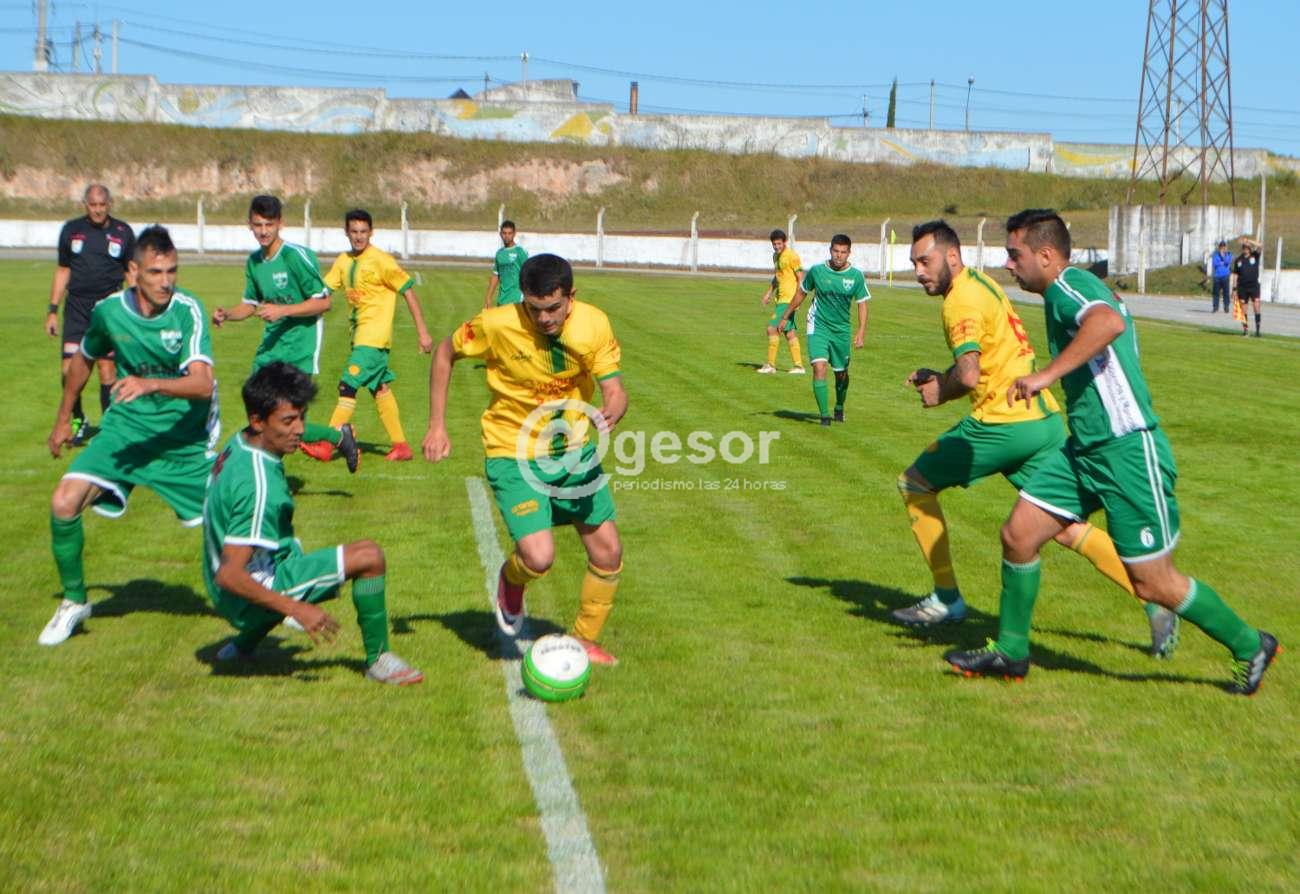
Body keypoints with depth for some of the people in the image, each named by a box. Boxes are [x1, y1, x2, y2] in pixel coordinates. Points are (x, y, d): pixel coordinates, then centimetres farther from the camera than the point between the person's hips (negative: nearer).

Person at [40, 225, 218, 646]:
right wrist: (64, 418, 23)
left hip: (184, 437, -2)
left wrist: (151, 385, -46)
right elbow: (84, 359, 15)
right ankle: (73, 602, 9)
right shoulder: (109, 311, -7)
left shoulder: (187, 311, -17)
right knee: (64, 503, -14)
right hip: (126, 426, 2)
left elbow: (202, 384, -30)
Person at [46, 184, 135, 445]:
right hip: (76, 306, 1)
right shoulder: (71, 229, 8)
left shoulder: (123, 232, 4)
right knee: (69, 369, -7)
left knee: (106, 369, -7)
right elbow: (63, 270, 15)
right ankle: (77, 419, 15)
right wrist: (52, 310, 11)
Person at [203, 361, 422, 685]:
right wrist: (297, 610, -28)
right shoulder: (257, 485, -29)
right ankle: (378, 660, -2)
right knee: (369, 556, -16)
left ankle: (243, 645, 38)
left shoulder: (238, 445, -1)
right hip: (254, 589, -10)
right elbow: (229, 575, -32)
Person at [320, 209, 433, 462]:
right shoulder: (343, 261, 8)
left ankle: (329, 443, -7)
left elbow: (408, 292, -9)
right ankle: (400, 446, 20)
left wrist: (422, 332, -11)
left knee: (348, 385, -11)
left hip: (375, 335, -8)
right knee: (380, 387, 12)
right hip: (361, 334, 8)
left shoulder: (381, 261, -12)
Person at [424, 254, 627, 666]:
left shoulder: (594, 324, -14)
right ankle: (510, 580, 18)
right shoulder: (497, 325, -20)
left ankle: (585, 641, 28)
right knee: (539, 557, -21)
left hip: (572, 449, 4)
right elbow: (445, 352, -3)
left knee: (609, 554, 3)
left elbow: (615, 392, -13)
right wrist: (437, 426, -4)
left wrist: (610, 412, -38)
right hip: (514, 454, -4)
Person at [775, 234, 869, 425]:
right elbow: (801, 293, 8)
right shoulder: (816, 271, -7)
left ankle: (839, 408, 40)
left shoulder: (856, 276, -6)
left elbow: (862, 304, 1)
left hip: (841, 330, 2)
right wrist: (785, 317, 14)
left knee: (841, 373, 12)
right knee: (819, 367, -18)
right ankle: (824, 415, -12)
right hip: (818, 326, -2)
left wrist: (861, 331, -10)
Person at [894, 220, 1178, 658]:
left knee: (914, 484, 9)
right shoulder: (981, 284, 18)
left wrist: (939, 392, -3)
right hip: (1046, 419, 9)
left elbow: (969, 375, -23)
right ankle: (1155, 603, -1)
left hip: (1004, 424, -9)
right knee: (1067, 528, 8)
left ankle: (946, 599, 13)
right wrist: (938, 377, 14)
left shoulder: (961, 301, -12)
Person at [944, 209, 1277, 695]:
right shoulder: (1063, 294, 16)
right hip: (1085, 449, 10)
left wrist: (1046, 375, -36)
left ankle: (1250, 646, 18)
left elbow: (1109, 322, -36)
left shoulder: (1068, 284, -14)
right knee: (1017, 535, 3)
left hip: (1127, 450, -10)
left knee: (1153, 583, -1)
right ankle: (1010, 650, 17)